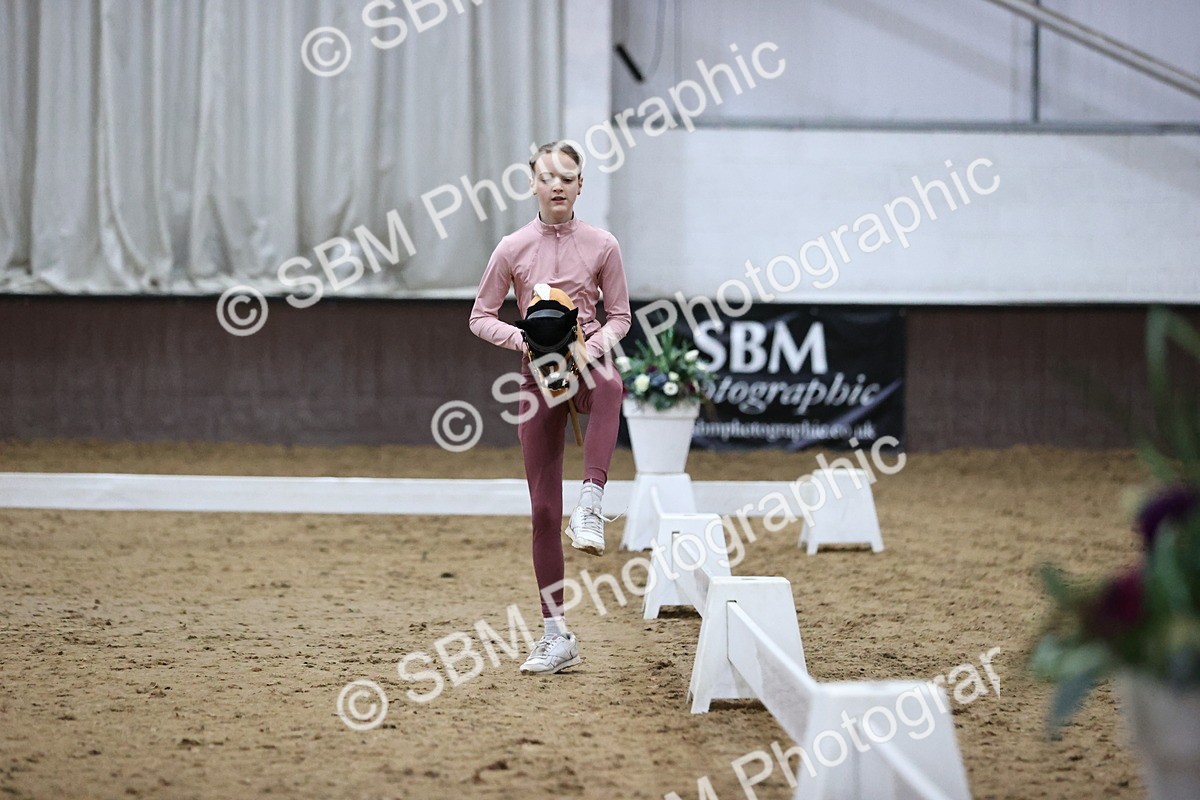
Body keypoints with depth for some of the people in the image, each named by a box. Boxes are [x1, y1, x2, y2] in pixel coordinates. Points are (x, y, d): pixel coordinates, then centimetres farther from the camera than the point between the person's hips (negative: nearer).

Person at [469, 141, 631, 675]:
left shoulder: (602, 246, -1)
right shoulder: (513, 249, -1)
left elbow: (620, 315, 6)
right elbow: (481, 317, 5)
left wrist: (599, 341, -15)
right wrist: (522, 338, -14)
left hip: (587, 361, -1)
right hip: (538, 371, 1)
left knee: (609, 387, -43)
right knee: (543, 508, 0)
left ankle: (591, 505, -46)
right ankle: (556, 635, 7)